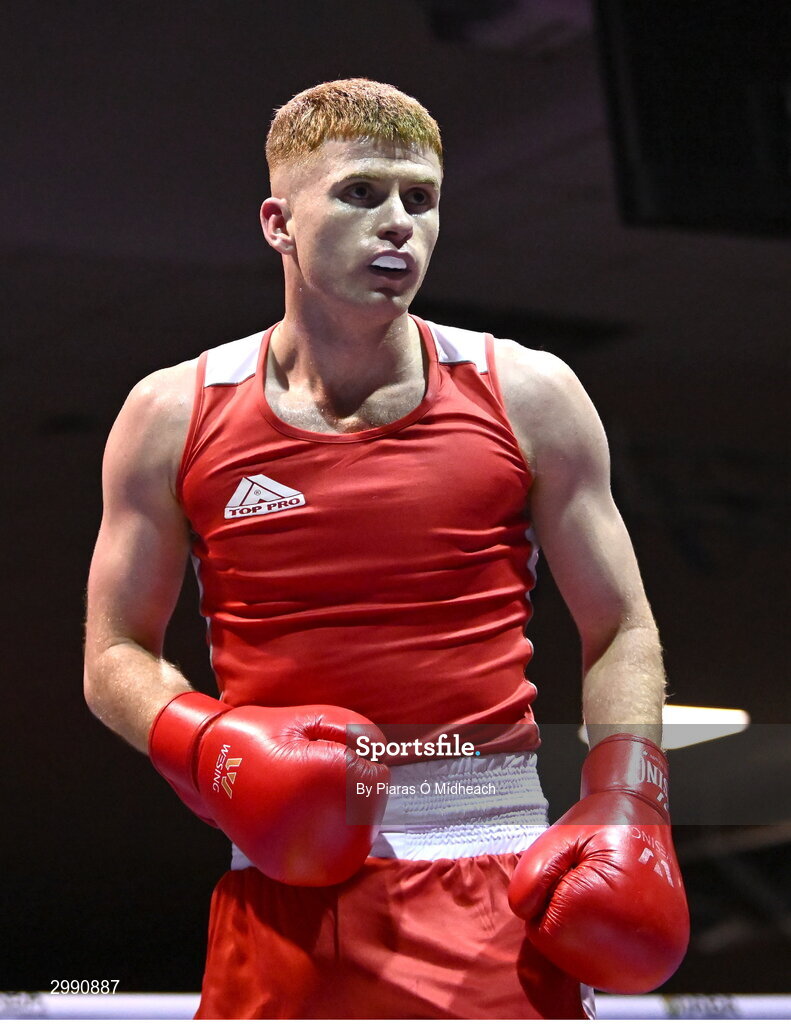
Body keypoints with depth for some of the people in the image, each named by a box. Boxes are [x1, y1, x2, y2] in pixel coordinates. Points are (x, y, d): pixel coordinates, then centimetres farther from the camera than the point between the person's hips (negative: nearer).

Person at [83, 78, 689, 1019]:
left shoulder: (530, 397, 4)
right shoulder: (173, 418, 4)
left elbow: (620, 632, 11)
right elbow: (116, 655, 10)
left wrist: (623, 808, -4)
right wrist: (206, 747, -10)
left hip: (497, 885, 0)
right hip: (286, 890, 0)